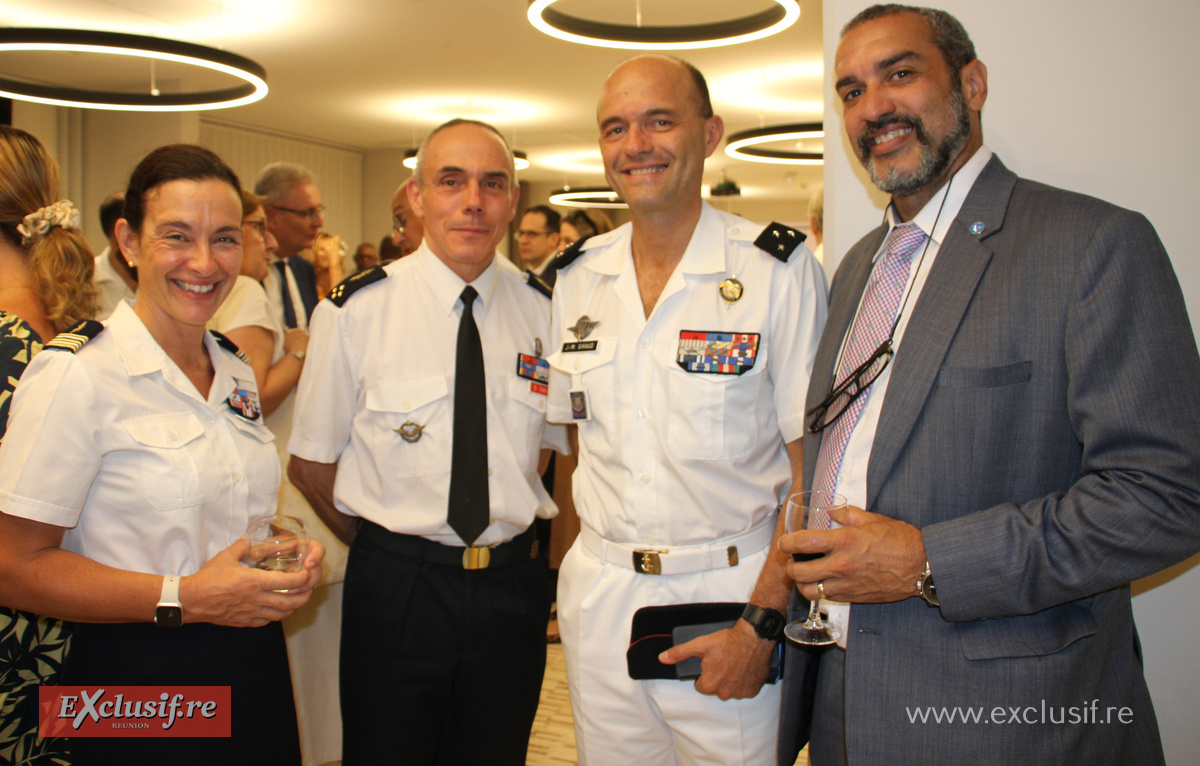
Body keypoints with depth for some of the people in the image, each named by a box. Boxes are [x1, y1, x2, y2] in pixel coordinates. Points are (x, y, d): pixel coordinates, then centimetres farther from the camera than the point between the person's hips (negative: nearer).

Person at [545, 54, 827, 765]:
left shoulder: (780, 269, -10)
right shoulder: (578, 276, 4)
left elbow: (812, 464, -11)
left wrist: (762, 622, -17)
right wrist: (592, 559, 4)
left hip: (730, 596, -4)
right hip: (597, 595, 4)